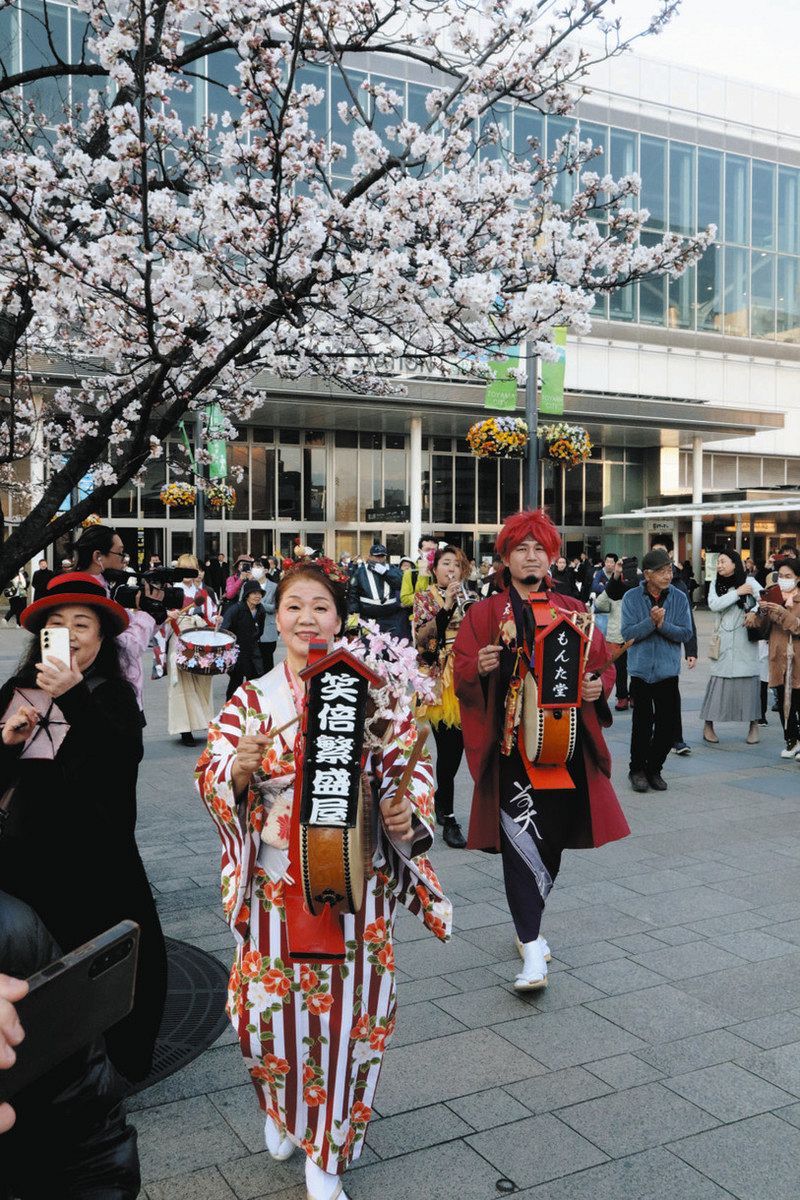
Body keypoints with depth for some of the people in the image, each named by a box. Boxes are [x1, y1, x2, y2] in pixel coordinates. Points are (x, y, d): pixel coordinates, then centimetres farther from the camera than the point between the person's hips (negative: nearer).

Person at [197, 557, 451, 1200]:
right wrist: (238, 768, -23)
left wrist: (406, 814, -18)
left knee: (347, 1005, 6)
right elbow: (210, 776, -1)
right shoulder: (252, 698, 0)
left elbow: (410, 768, 1)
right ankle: (281, 1107, 42)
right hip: (278, 882, 1)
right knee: (276, 1003, 8)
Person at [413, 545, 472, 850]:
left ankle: (439, 798, 31)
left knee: (458, 746, 6)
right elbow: (421, 638, -12)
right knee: (449, 749, -6)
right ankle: (448, 819, 5)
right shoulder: (424, 598, 2)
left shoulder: (468, 597, 14)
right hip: (439, 683, -4)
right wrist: (446, 608, -19)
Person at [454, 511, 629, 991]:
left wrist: (598, 685, -8)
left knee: (553, 839, 12)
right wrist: (479, 667, -22)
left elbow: (605, 665, 13)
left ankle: (529, 927, 34)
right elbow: (462, 677, -1)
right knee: (521, 841, -11)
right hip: (510, 747, -3)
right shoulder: (485, 614, 3)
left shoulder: (573, 611, 10)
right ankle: (532, 950, -4)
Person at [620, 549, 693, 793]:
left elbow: (686, 633, -3)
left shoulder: (679, 598, 2)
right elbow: (627, 633, -9)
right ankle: (637, 769, 18)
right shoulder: (632, 597, -3)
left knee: (667, 724, 5)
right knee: (642, 723, 1)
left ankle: (654, 768, 22)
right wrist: (650, 622, -22)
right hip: (641, 670, -2)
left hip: (668, 672, 2)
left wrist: (663, 624, -17)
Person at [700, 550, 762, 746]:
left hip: (746, 638, -1)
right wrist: (738, 592, -11)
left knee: (750, 678, -1)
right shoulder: (716, 584, 8)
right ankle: (708, 724, 7)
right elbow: (714, 605, -8)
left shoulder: (749, 581, 2)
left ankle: (754, 725, 13)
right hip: (724, 640, 1)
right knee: (719, 678, -2)